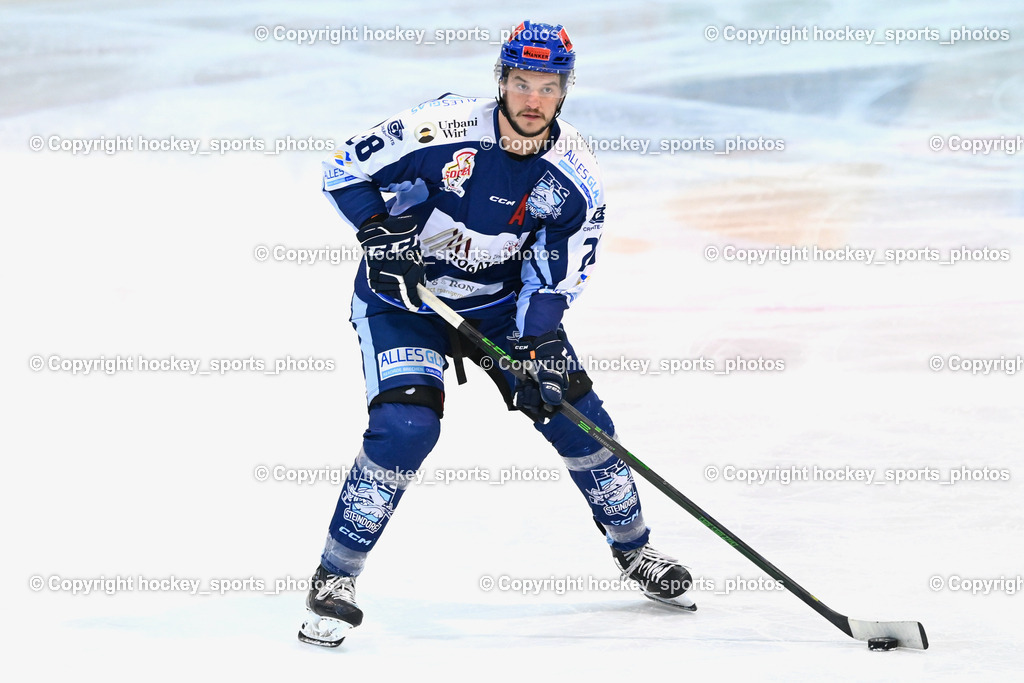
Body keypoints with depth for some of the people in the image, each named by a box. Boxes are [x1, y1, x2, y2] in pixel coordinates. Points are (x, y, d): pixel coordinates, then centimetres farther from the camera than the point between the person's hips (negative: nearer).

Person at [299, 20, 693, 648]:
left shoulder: (575, 176, -13)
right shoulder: (441, 130, -25)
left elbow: (556, 274, -9)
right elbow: (343, 172, -15)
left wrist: (537, 345, -23)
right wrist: (382, 230, -30)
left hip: (503, 300, 4)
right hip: (404, 299, -4)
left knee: (575, 415, 2)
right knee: (405, 425, -23)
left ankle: (633, 549, 26)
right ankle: (334, 580, -9)